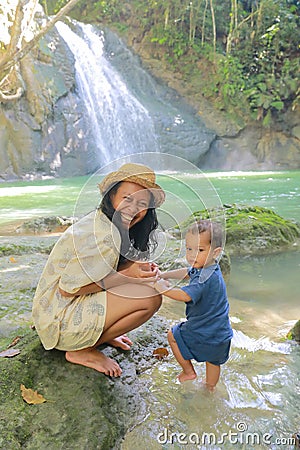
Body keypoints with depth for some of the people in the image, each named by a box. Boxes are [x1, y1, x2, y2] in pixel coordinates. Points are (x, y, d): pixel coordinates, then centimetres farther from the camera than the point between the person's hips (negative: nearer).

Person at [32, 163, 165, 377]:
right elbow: (68, 288, -24)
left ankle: (99, 332, 10)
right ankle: (82, 350, -6)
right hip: (59, 318, -9)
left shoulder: (102, 221, 2)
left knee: (146, 281, 8)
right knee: (151, 297, -22)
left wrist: (141, 269, -7)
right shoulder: (103, 237, -26)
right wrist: (127, 275, -22)